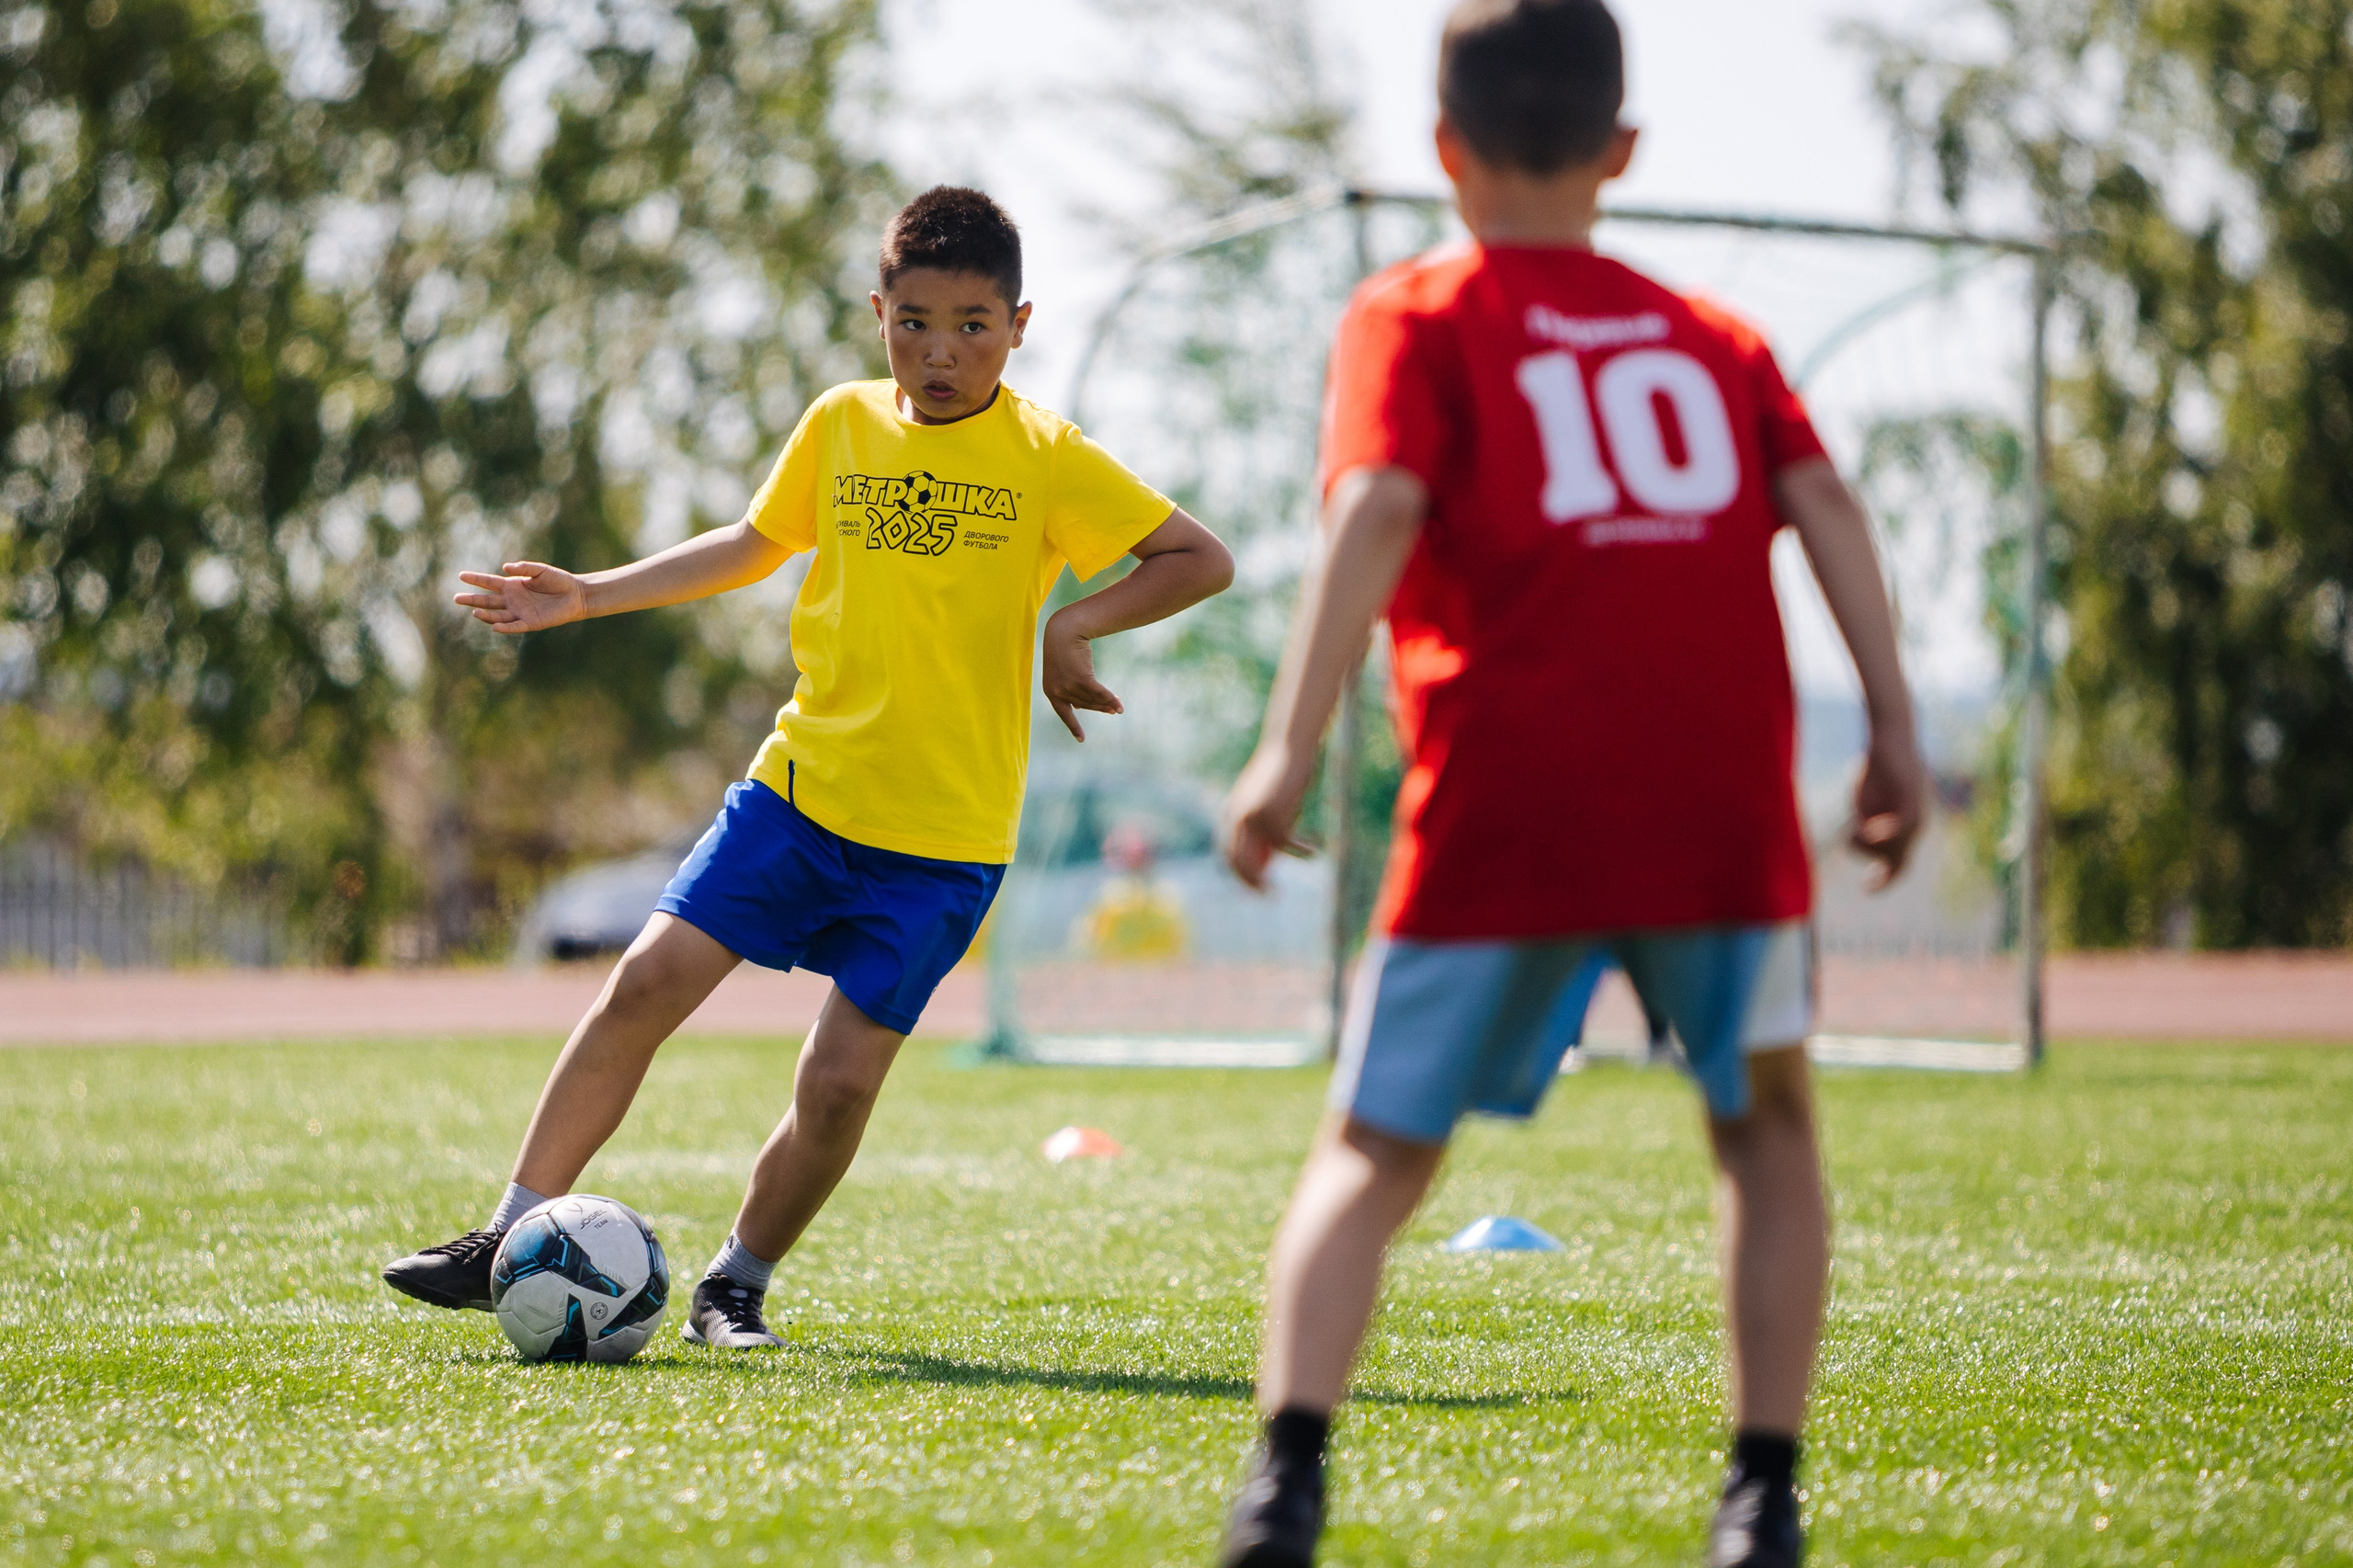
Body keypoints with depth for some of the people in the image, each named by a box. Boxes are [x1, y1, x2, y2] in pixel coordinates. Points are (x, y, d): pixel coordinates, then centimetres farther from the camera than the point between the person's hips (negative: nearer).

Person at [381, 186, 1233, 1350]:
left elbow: (1202, 561, -7)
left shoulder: (1043, 457, -7)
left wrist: (1074, 624, -19)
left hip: (945, 831, -3)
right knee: (647, 981, -8)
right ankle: (512, 1240, 2)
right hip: (802, 778, 3)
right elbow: (755, 544, 21)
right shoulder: (841, 425, 5)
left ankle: (737, 1284, 16)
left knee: (839, 1079, -8)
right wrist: (587, 595, 17)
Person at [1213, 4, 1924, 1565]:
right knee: (1766, 1125, 20)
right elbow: (1824, 502, 5)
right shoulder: (1714, 337, 20)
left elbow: (1378, 512, -8)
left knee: (1373, 1155, 8)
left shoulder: (1416, 320, 9)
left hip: (1504, 818, -2)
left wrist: (1290, 750, -14)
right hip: (1721, 807, 2)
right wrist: (1896, 729, 2)